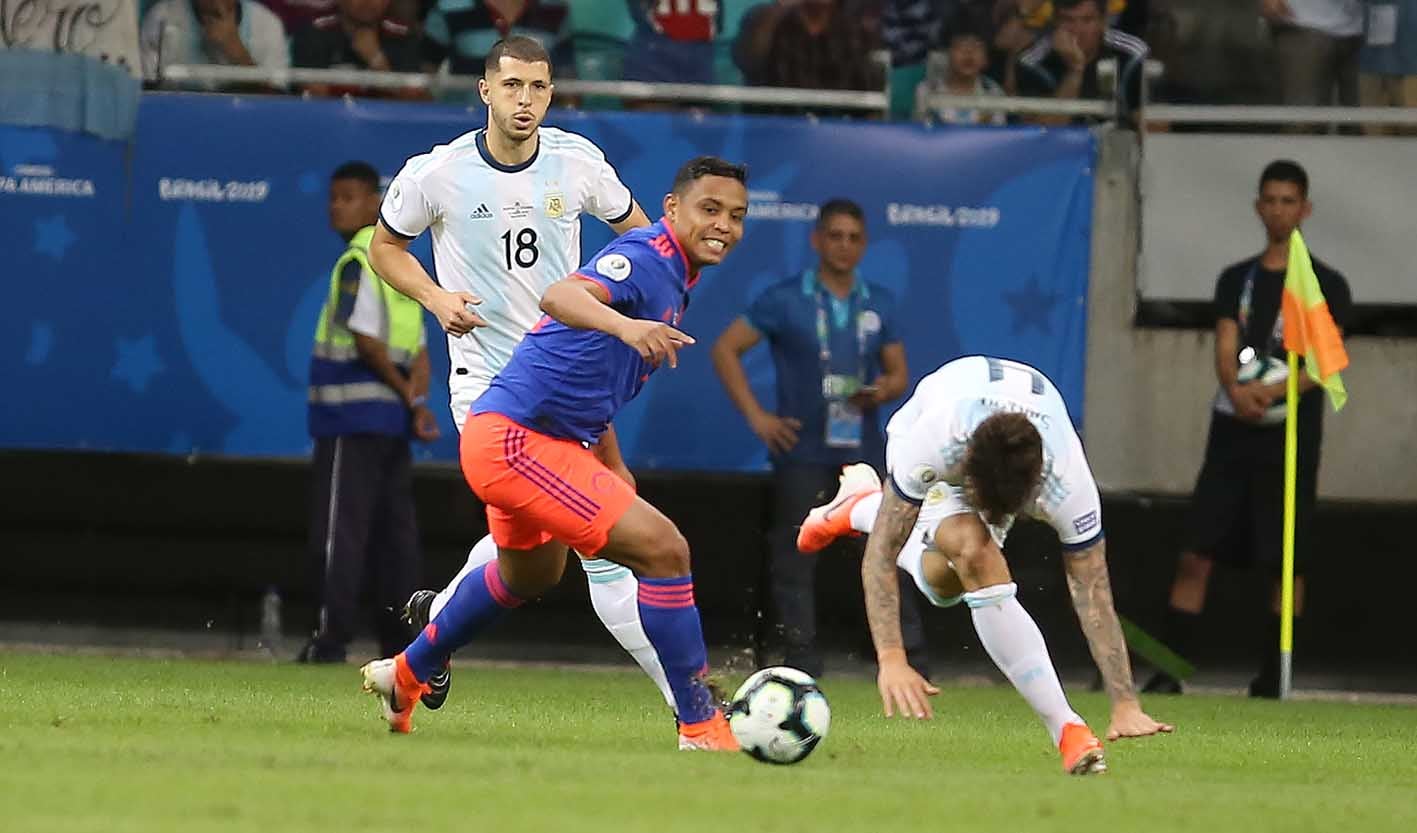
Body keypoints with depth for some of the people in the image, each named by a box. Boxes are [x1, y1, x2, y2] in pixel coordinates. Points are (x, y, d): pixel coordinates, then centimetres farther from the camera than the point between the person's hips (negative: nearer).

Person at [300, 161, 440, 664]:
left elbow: (366, 340, -17)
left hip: (351, 418, -8)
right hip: (393, 421, 8)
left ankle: (332, 637, -13)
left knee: (340, 529, -8)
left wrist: (408, 396, -9)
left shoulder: (359, 262, -10)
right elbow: (419, 351, 12)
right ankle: (402, 640, 9)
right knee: (394, 532, 9)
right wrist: (416, 400, 0)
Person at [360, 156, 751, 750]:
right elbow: (560, 297, -40)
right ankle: (701, 729, -15)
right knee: (663, 550, -19)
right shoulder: (647, 256, -19)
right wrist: (625, 325, -59)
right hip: (515, 439, -11)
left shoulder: (672, 277, 12)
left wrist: (612, 467, 26)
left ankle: (407, 674, 54)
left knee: (531, 573, 34)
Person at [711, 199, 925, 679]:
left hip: (864, 447, 3)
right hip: (802, 451, -3)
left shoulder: (879, 303, 9)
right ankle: (801, 660, 7)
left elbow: (899, 374, 14)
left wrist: (885, 390, -11)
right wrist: (756, 417, -8)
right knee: (795, 556, 0)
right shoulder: (785, 299, -2)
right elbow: (725, 350, -2)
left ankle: (910, 655, 6)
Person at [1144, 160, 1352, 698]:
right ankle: (1168, 671, -4)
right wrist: (1237, 391, -20)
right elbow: (1225, 347, 2)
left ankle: (1271, 681, 5)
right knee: (1196, 555, -4)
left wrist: (1275, 391, -24)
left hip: (1291, 437, -3)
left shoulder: (1326, 285, 2)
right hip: (1233, 432, 3)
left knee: (1287, 562, -1)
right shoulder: (1236, 280, 13)